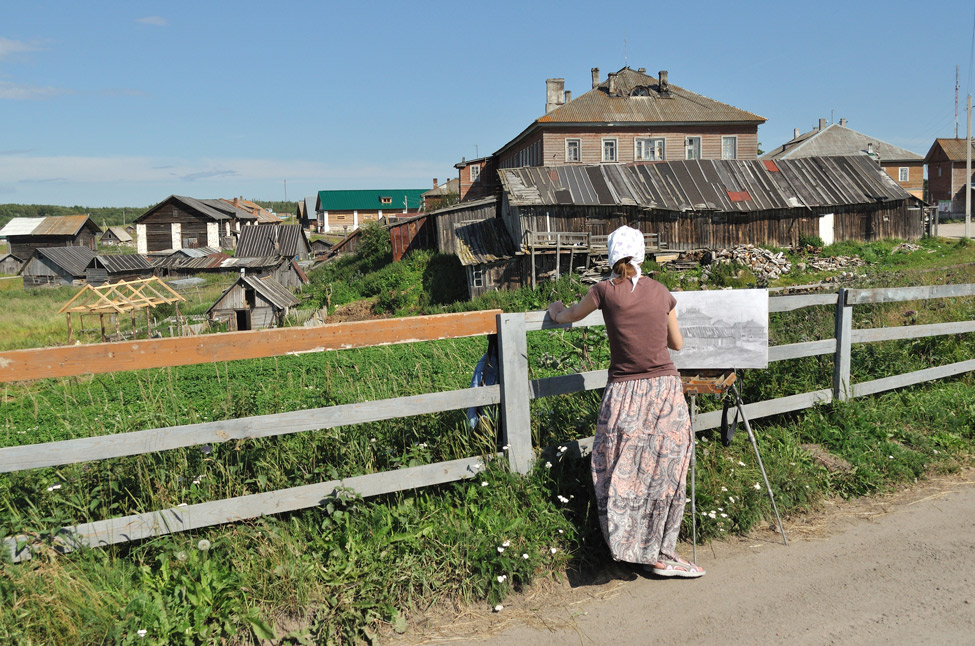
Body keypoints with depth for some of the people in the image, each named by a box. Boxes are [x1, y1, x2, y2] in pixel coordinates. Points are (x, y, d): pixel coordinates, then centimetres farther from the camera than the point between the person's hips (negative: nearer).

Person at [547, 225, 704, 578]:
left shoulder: (605, 290, -3)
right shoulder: (662, 292, 5)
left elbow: (568, 316, 15)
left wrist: (557, 310, 38)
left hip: (625, 393, -2)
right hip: (665, 388, 3)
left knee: (622, 472, 10)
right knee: (664, 471, 10)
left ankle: (634, 547, 12)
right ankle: (660, 553, 16)